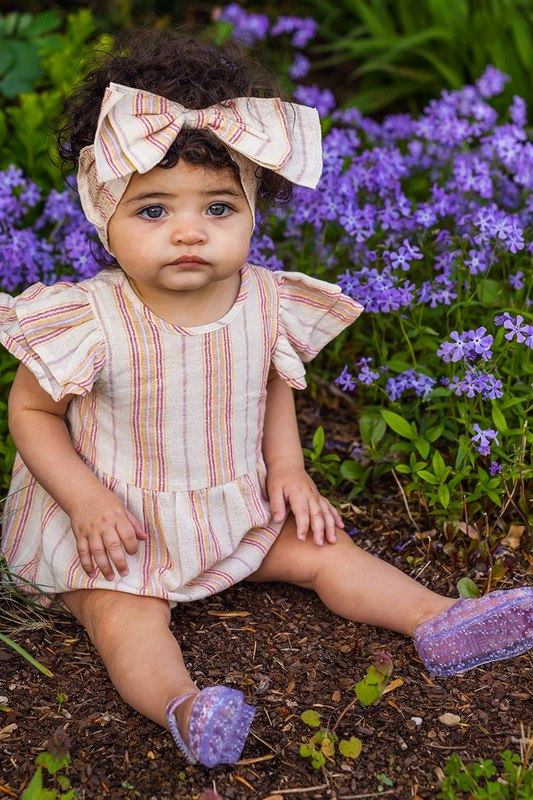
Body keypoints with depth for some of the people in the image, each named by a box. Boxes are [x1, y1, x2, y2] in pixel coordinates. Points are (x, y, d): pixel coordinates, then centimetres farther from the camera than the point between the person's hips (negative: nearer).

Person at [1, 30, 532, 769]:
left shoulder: (265, 303, -12)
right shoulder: (91, 322, -25)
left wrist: (287, 467, -3)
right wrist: (86, 499, -21)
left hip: (234, 507, 4)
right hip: (117, 523, -3)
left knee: (319, 548, 2)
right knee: (123, 616, -24)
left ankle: (437, 620, 7)